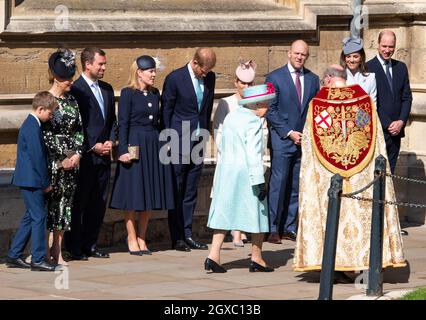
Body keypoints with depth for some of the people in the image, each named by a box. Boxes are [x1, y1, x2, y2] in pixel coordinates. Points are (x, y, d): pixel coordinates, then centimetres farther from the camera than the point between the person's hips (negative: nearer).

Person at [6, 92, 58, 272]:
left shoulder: (29, 124, 15)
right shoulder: (33, 128, -18)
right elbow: (37, 157, -19)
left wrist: (44, 181, 19)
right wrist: (46, 183, -12)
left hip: (27, 180, 10)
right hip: (32, 180, -10)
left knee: (30, 217, 14)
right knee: (39, 216, -6)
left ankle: (14, 256, 17)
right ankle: (38, 260, -3)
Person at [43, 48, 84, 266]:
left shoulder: (71, 101, 11)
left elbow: (79, 130, 13)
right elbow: (44, 134, -12)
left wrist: (77, 154, -1)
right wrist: (60, 160, -12)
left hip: (71, 160, 6)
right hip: (51, 162, -6)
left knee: (65, 203, 5)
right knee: (50, 203, -5)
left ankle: (57, 251, 10)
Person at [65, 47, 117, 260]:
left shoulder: (107, 89, 15)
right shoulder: (75, 89, -10)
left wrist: (110, 141, 3)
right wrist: (93, 147, -12)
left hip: (103, 155, 7)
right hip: (84, 156, -7)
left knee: (98, 204, 9)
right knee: (78, 203, -2)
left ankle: (90, 245, 16)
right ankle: (74, 248, 2)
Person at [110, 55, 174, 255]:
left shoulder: (155, 94, 12)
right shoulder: (128, 94, -6)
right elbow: (122, 124, -9)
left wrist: (163, 146, 11)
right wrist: (123, 150, -16)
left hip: (154, 146, 6)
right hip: (135, 146, -6)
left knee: (149, 193, 8)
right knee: (133, 193, -2)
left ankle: (142, 239, 15)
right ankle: (132, 240, 5)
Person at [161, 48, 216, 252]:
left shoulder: (210, 78, 6)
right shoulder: (175, 78, -10)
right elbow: (166, 110, -5)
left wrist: (206, 136, 14)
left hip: (198, 142, 5)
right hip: (179, 143, -5)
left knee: (191, 191, 9)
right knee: (176, 191, 0)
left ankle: (187, 235, 13)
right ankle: (177, 238, 3)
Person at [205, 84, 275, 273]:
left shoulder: (230, 117, 11)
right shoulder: (253, 122, -13)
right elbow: (253, 153, -19)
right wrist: (259, 181, -19)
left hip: (226, 170, 7)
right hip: (245, 173, -7)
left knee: (224, 213, 6)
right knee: (258, 214, 5)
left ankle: (214, 255, -4)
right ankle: (256, 259, 11)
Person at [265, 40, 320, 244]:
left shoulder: (313, 79, 12)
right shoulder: (275, 78, -1)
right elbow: (270, 111, -5)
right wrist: (289, 133, -11)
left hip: (304, 140, 4)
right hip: (281, 140, -4)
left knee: (296, 186, 4)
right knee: (278, 184, -8)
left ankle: (289, 228, 9)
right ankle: (273, 229, -4)